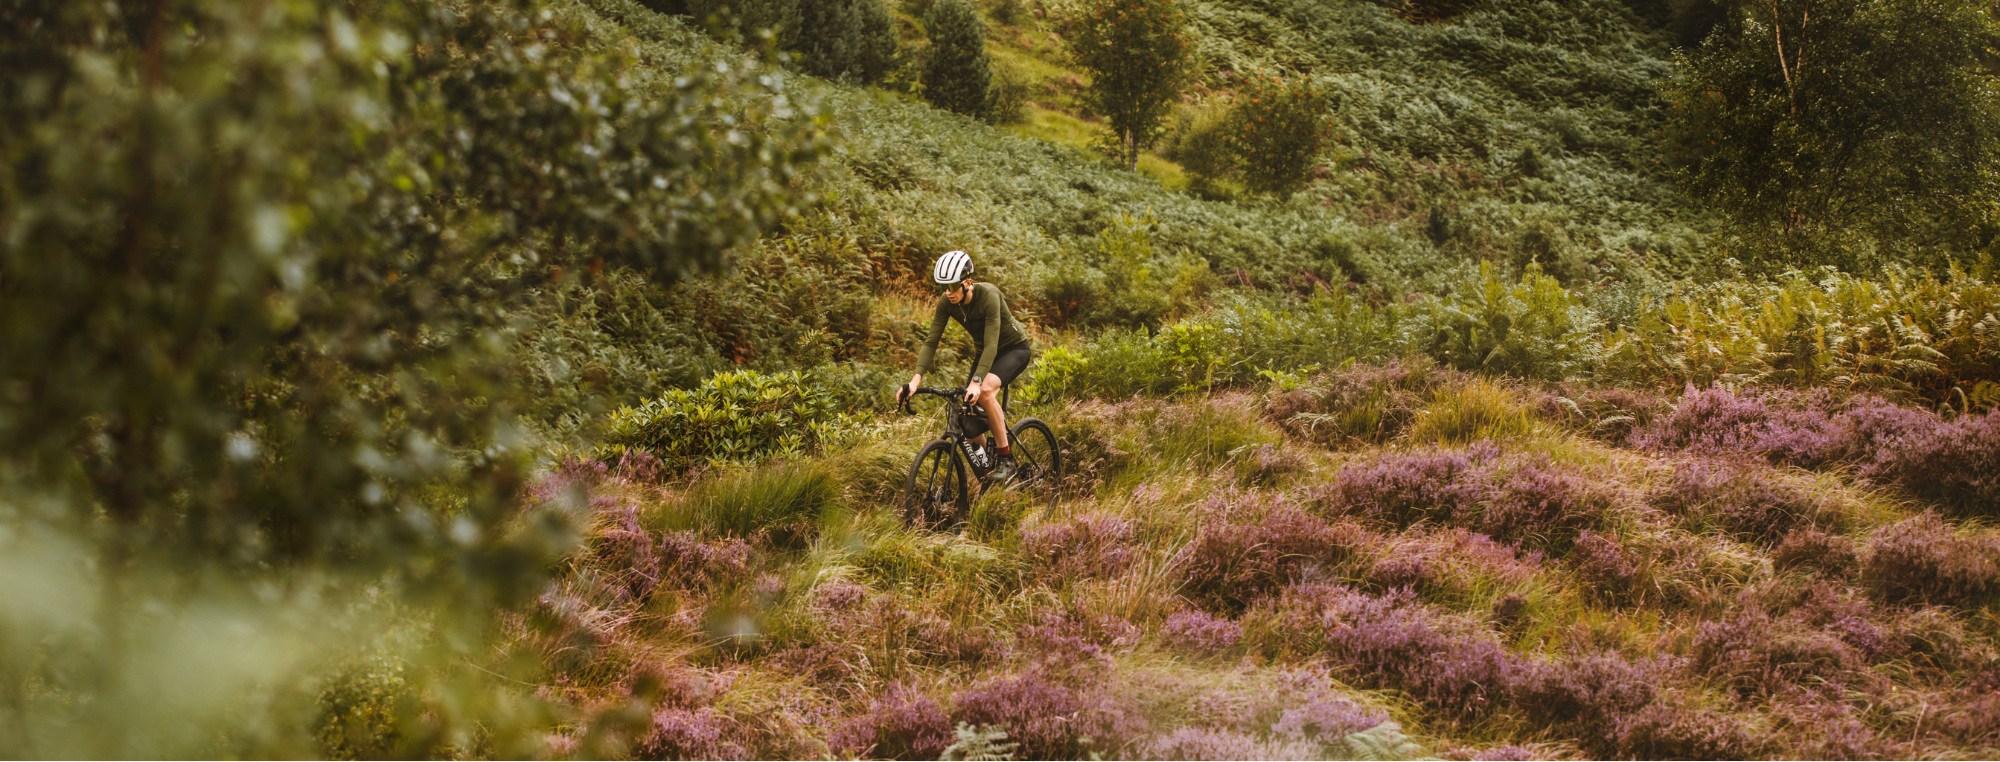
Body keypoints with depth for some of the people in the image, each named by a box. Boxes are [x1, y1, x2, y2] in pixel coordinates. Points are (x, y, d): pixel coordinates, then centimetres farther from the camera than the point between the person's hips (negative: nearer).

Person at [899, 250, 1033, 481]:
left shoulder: (988, 295, -33)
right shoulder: (946, 302, -16)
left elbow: (991, 344, -39)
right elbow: (931, 341, -19)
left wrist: (976, 382, -50)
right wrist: (915, 380, -32)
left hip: (1015, 349, -6)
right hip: (984, 352, 6)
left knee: (986, 390, -35)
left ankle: (1006, 458, -22)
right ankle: (987, 465, 18)